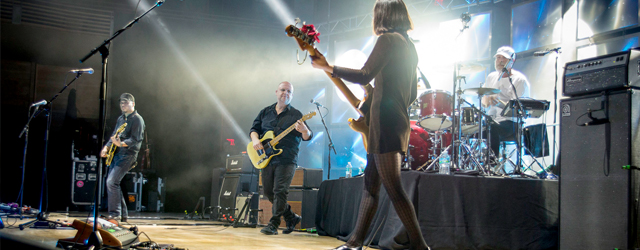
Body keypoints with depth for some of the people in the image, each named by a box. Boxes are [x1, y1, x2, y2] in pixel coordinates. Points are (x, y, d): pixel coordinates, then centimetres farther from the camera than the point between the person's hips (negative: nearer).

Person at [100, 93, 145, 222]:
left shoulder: (137, 119, -7)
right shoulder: (121, 118, 20)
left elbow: (135, 140, -16)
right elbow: (114, 136, 23)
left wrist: (121, 143, -32)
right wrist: (106, 147, 5)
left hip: (127, 154, -9)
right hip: (116, 154, 9)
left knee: (112, 181, -19)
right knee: (111, 182, 7)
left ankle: (115, 214, -12)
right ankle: (122, 215, 14)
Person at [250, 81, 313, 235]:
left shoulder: (295, 115, 2)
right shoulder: (265, 112, 14)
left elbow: (308, 137, -5)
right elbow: (254, 128, 16)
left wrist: (304, 131, -29)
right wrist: (255, 139, -6)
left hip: (286, 160, -5)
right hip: (267, 158, 5)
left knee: (279, 191, -12)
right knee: (269, 192, 9)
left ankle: (273, 224, -6)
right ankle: (291, 217, 23)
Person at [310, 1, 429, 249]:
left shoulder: (388, 39, -9)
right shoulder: (409, 46, 19)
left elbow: (365, 76, -20)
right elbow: (412, 94, 23)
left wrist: (327, 67, -14)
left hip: (385, 123, -10)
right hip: (400, 123, 10)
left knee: (394, 189, -8)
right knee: (370, 185, 13)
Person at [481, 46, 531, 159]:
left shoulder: (520, 80, -5)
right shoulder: (491, 77, 16)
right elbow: (484, 103, 18)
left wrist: (499, 102, -30)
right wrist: (488, 99, -7)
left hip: (511, 121, -6)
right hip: (491, 119, 6)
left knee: (492, 128, -34)